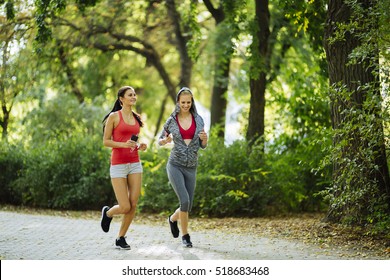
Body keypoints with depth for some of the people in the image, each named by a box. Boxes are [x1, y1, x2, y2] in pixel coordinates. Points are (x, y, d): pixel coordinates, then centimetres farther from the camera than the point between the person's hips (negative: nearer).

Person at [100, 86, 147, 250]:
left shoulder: (137, 118, 12)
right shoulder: (114, 117, -5)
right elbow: (106, 141, -5)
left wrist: (140, 146, 3)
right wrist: (124, 144, -19)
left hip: (135, 164, 5)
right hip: (118, 165, -5)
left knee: (133, 205, -1)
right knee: (125, 207, -8)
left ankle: (121, 238, 14)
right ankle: (108, 212, 26)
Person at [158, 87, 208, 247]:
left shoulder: (198, 120, 4)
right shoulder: (171, 121, 0)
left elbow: (203, 146, 9)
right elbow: (160, 141, 12)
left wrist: (205, 138, -14)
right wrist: (166, 141, -12)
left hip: (191, 167, 3)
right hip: (175, 165, -3)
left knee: (188, 205, 6)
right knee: (184, 200, -18)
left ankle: (173, 219, 39)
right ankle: (185, 235, 0)